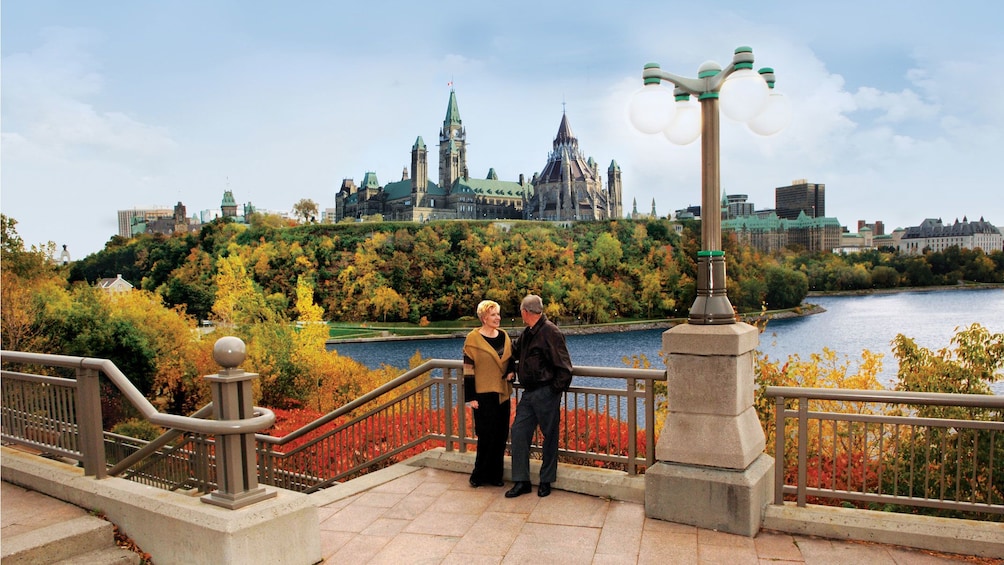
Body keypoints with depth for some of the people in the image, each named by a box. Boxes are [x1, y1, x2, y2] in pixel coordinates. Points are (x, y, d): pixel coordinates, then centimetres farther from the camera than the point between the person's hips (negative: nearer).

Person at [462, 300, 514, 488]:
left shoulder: (504, 336, 9)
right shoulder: (473, 338, -8)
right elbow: (468, 369, -8)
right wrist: (471, 397, -11)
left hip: (502, 393, 6)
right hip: (484, 394, -5)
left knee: (501, 436, 8)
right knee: (487, 436, -2)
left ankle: (495, 474, 20)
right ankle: (479, 475, 14)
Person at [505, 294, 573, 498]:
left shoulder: (550, 332, -15)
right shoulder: (528, 333, 13)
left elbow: (564, 366, -16)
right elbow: (514, 352, 31)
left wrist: (556, 389, -13)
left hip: (546, 394, -9)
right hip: (529, 393, 9)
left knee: (549, 436, 6)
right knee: (519, 432, 5)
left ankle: (546, 481, 20)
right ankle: (521, 481, 12)